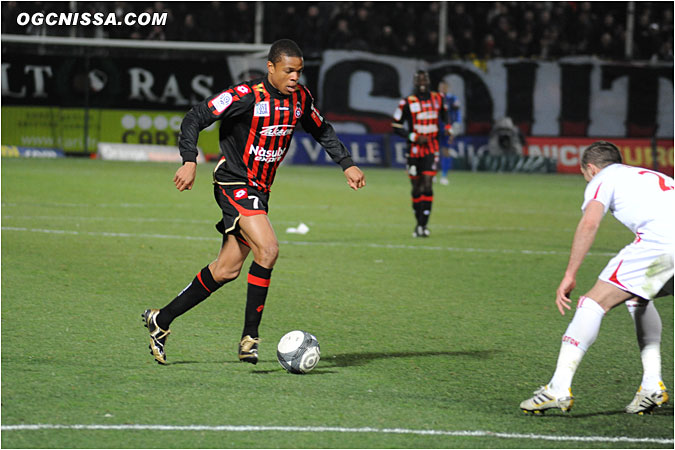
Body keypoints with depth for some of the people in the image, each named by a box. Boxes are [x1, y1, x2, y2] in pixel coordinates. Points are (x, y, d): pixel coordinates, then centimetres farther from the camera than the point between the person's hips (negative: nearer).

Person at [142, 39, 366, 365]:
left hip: (259, 191, 8)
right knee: (268, 249, -24)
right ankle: (250, 337, -17)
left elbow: (322, 131, 21)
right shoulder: (246, 96, -18)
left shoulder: (300, 99, 3)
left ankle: (161, 320, 22)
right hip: (234, 184, -8)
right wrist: (190, 162, -27)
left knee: (227, 270, 8)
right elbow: (195, 118, -16)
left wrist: (347, 164, 11)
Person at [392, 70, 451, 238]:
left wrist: (448, 127, 7)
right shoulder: (407, 103, -7)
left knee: (427, 186, -10)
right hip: (414, 149, -1)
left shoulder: (437, 99, 5)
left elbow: (444, 115, 26)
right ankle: (419, 222, 21)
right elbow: (396, 126, -5)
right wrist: (415, 137, -14)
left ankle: (423, 225, -13)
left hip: (431, 150, 1)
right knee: (416, 188, 6)